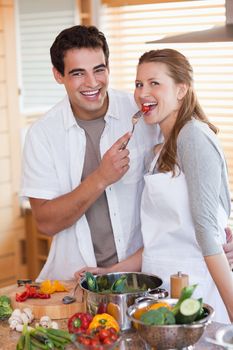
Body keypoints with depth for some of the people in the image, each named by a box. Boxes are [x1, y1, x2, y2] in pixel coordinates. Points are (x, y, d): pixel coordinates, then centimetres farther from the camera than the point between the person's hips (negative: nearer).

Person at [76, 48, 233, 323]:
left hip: (195, 288, -7)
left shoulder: (193, 136, -10)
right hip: (161, 286, 7)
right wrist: (111, 272, 9)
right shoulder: (161, 150, 14)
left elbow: (206, 228, -16)